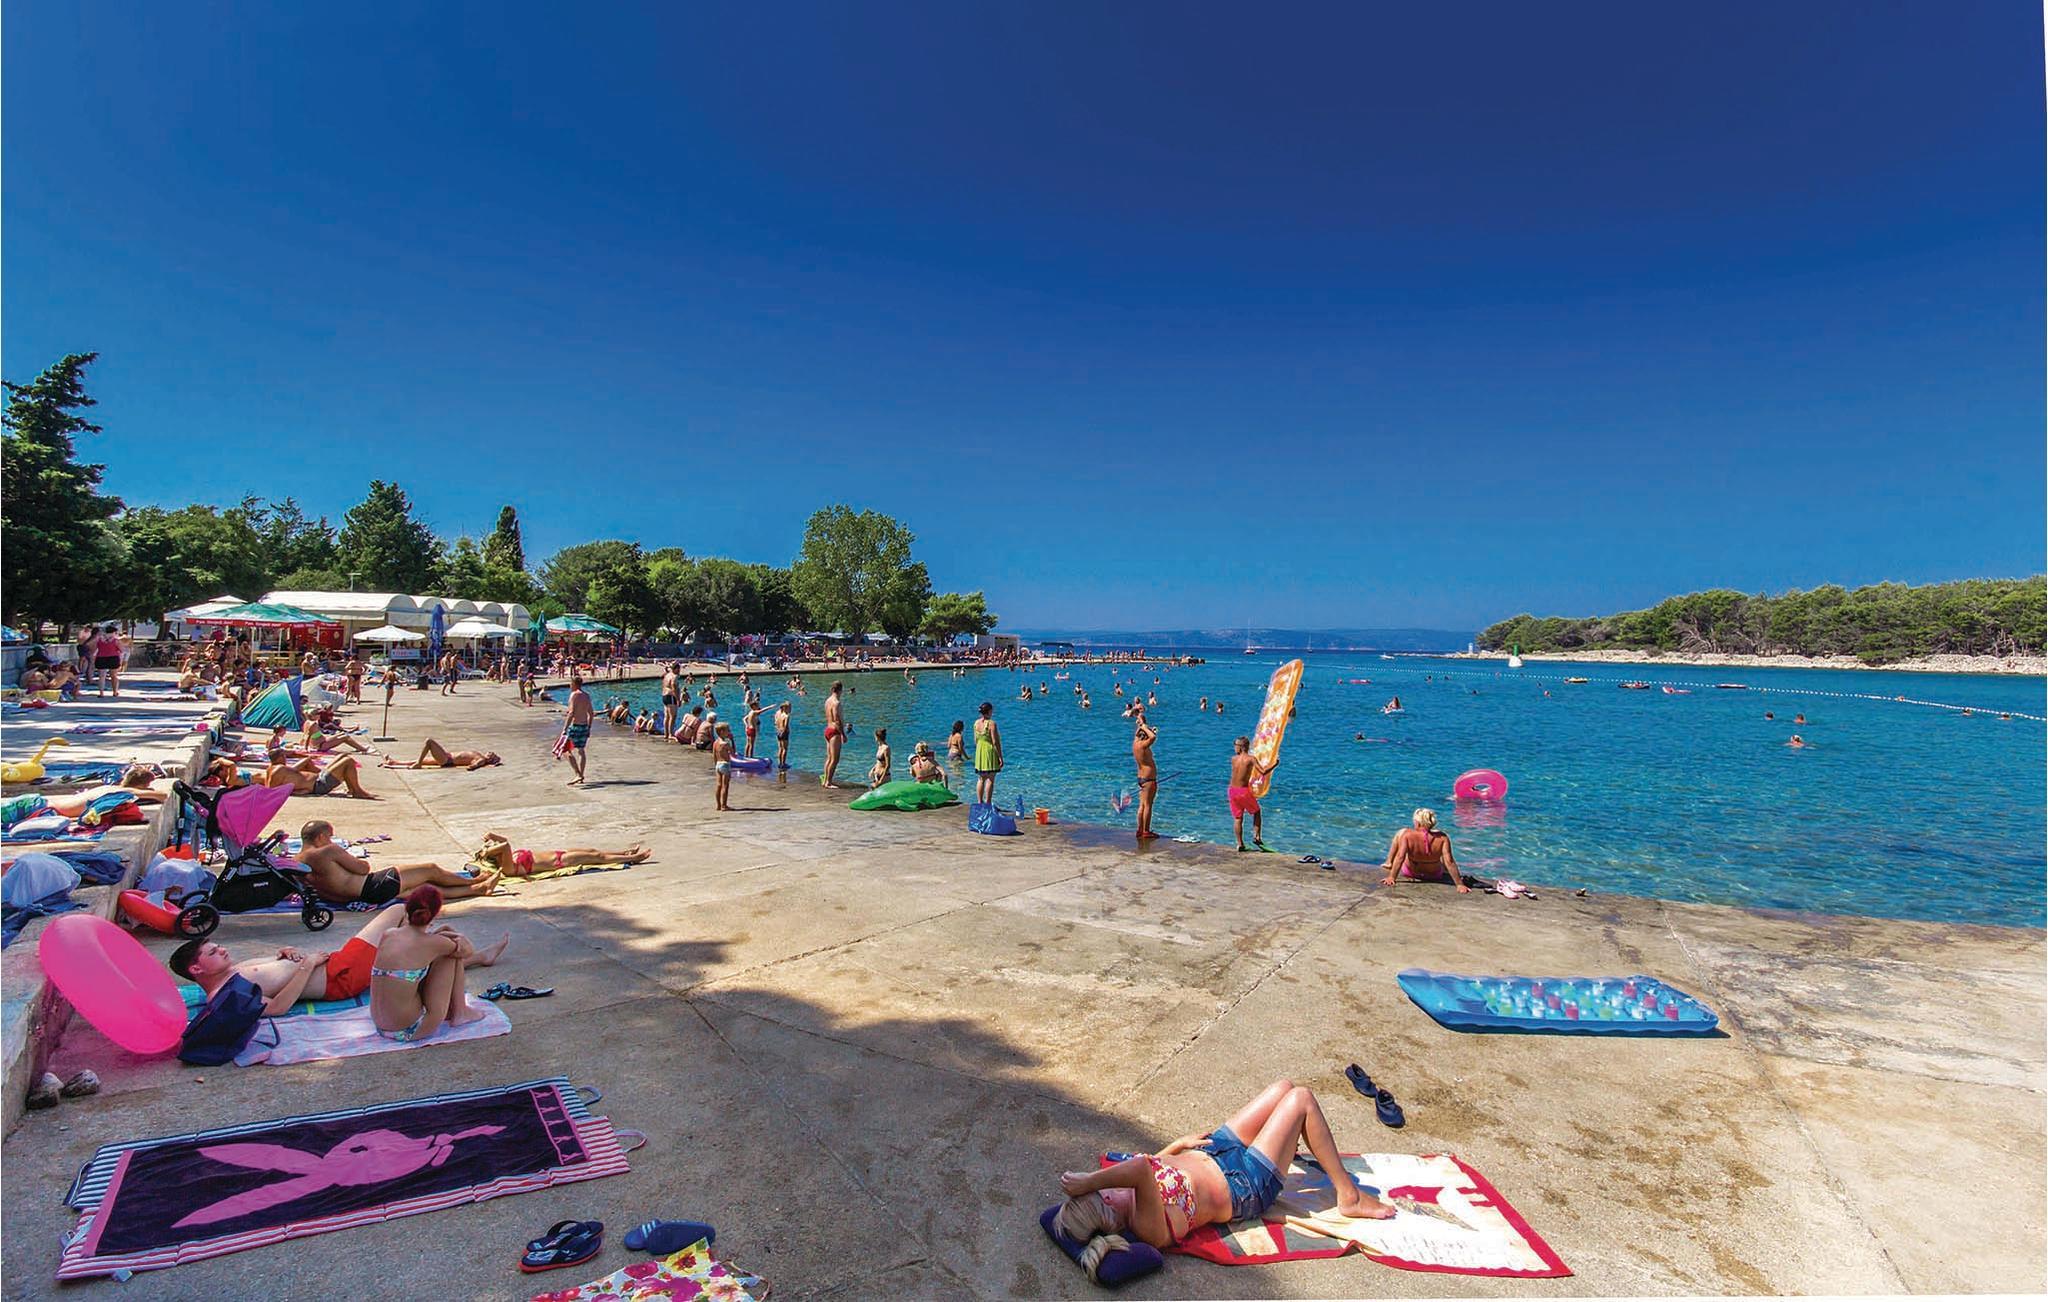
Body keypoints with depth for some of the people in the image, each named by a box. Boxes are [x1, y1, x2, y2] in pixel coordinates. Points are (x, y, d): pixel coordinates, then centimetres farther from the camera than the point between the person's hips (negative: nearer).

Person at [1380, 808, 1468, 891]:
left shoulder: (1407, 835, -30)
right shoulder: (1442, 838, -26)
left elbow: (1400, 857, -34)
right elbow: (1449, 862, -29)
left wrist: (1391, 877, -32)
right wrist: (1460, 885, -25)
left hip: (1409, 872, -1)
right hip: (1435, 875, 1)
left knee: (1401, 833, 13)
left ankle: (1389, 863, 28)